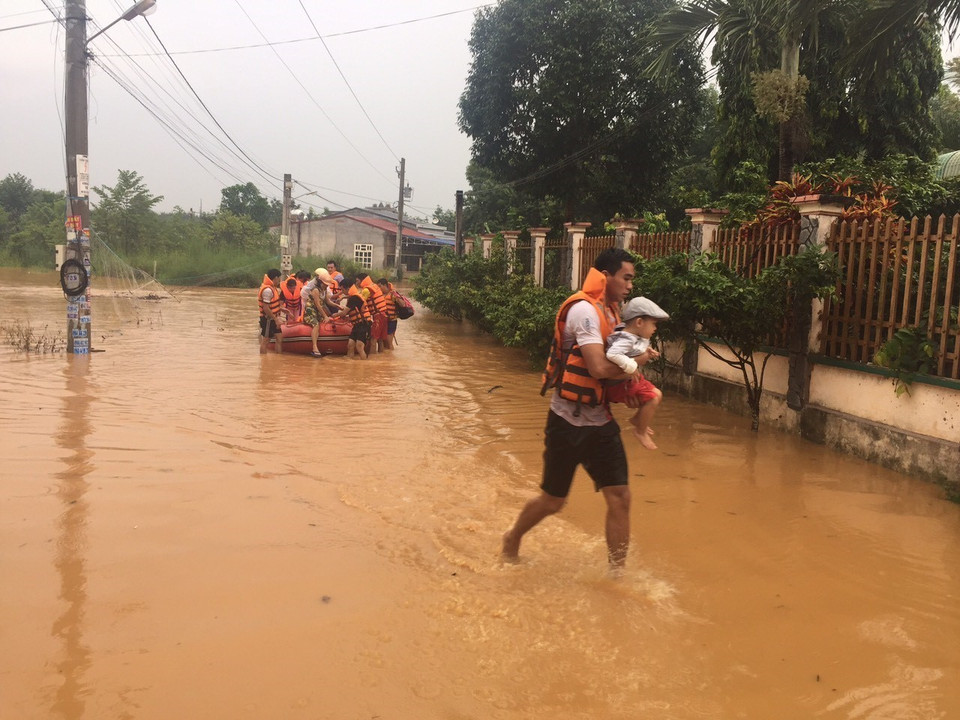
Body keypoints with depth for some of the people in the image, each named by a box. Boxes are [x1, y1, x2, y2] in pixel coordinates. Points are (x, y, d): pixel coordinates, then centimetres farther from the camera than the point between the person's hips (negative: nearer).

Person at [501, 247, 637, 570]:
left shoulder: (611, 311, 8)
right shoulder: (584, 310, -19)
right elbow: (598, 368, -29)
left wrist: (626, 386, 0)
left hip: (600, 422, 7)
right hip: (568, 422, -7)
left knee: (620, 496, 1)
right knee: (553, 500, 9)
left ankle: (617, 573, 13)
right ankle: (512, 539, 36)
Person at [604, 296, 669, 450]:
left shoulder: (636, 336, 1)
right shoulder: (626, 339, -29)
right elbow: (612, 354, -45)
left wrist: (647, 351, 4)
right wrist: (631, 367, -36)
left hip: (632, 378, 10)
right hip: (621, 383, -10)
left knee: (657, 395, 13)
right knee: (652, 400, -12)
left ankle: (637, 419, 29)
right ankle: (640, 431, 7)